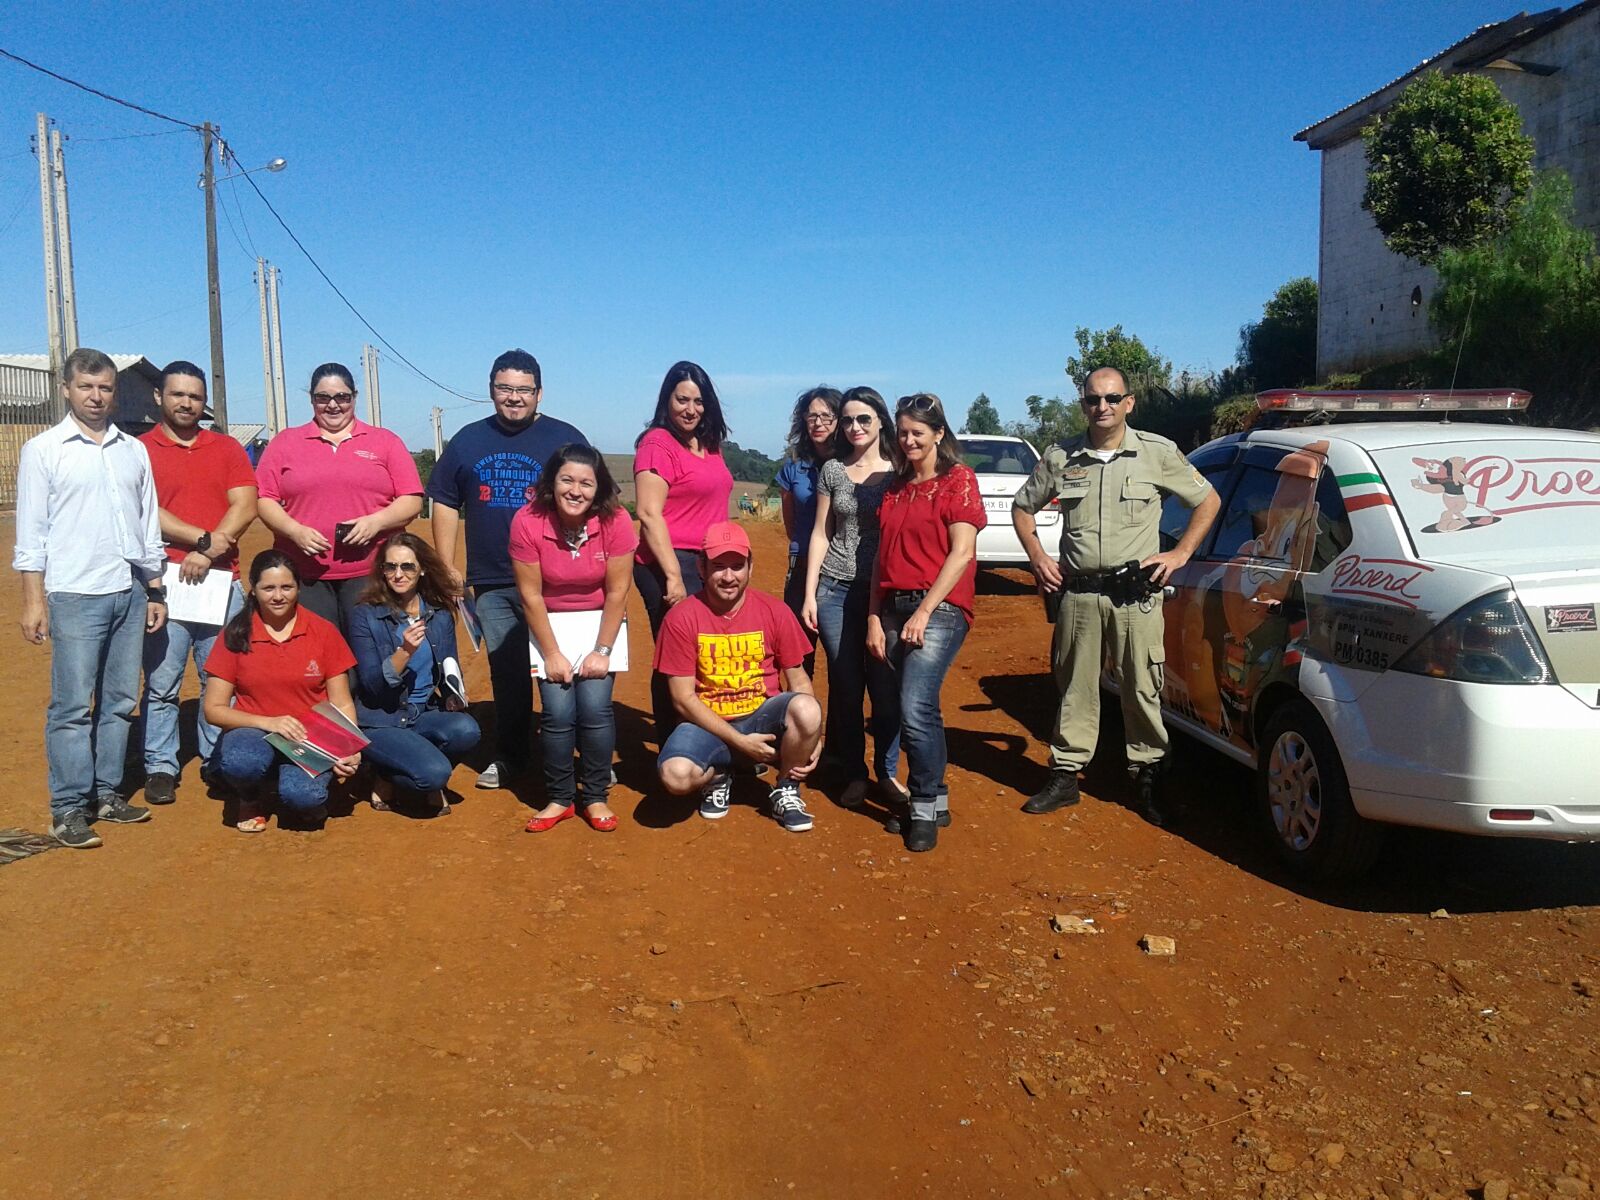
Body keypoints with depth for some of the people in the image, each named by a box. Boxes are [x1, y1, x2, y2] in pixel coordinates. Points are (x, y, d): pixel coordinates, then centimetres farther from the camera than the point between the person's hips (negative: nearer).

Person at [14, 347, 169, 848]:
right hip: (75, 595, -4)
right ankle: (69, 809, 1)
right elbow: (31, 532, -2)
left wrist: (156, 590, 13)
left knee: (119, 701, 8)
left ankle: (107, 793, 18)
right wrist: (34, 600, -8)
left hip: (130, 591, 5)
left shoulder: (134, 450, 12)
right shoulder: (43, 450, 1)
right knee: (73, 705, -4)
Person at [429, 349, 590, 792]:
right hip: (491, 584, 3)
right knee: (506, 672, 12)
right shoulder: (467, 441, 10)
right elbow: (446, 506, 12)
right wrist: (447, 571, 7)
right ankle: (509, 757, 25)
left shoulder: (566, 439, 1)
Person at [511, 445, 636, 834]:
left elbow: (617, 592, -13)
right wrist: (552, 654, -12)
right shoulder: (527, 522, -19)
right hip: (550, 624, 0)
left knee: (595, 707, -13)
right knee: (558, 711, -11)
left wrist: (602, 651, -13)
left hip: (600, 622, 0)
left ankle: (595, 798, 5)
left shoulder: (615, 521, -19)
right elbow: (530, 594, -13)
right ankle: (559, 799, 8)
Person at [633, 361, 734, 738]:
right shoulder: (657, 444, -8)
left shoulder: (710, 445, 14)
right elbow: (649, 515, -15)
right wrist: (673, 576, -19)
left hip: (709, 565, 7)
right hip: (671, 567, -7)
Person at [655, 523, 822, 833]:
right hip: (709, 725, -1)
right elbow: (684, 698, -9)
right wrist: (740, 742, -17)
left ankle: (785, 790, -1)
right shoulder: (681, 618, -8)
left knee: (807, 709, -32)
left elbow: (798, 679, 2)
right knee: (675, 774, -32)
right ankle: (717, 778, 8)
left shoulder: (774, 611, -3)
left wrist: (811, 736, -15)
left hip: (764, 719, 1)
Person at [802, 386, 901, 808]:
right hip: (836, 590, 2)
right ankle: (854, 774, 18)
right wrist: (809, 593, 2)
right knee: (845, 685, 7)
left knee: (885, 685, 0)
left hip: (885, 592, -1)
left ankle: (887, 771, 17)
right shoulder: (832, 470, 6)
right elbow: (820, 534, 7)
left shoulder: (898, 472, 2)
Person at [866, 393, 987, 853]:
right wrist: (874, 617, 6)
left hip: (938, 610, -6)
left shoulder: (958, 479, -2)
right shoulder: (895, 486, 16)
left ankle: (925, 808, -2)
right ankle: (934, 801, 21)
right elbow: (884, 555, 15)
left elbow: (963, 550, -10)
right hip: (893, 609, 6)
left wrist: (925, 610, -15)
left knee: (915, 709, -16)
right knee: (919, 711, 9)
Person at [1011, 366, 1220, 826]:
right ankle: (1065, 776, 16)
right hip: (1078, 593, 2)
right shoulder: (1060, 458, 6)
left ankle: (1147, 777, 14)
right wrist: (1037, 557, 8)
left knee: (1143, 689, 1)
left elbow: (1208, 500, 11)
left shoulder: (1158, 453, 1)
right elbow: (1022, 506, 20)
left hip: (1136, 594, -2)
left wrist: (1180, 553, 2)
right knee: (1075, 687, 7)